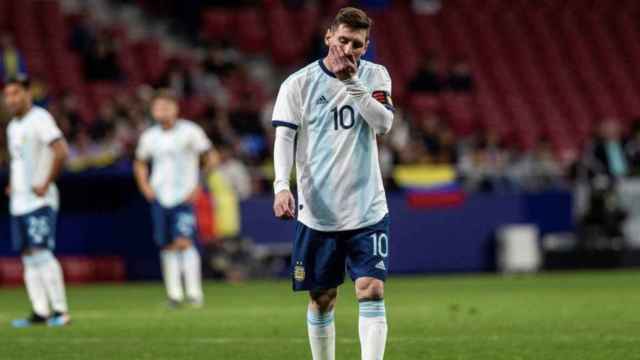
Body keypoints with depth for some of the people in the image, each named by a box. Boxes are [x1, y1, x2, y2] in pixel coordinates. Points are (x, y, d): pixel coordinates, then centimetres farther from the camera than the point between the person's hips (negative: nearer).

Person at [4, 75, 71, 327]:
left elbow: (61, 151, -21)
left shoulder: (39, 118, -10)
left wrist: (46, 184, -18)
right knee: (28, 256, 5)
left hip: (39, 201, -9)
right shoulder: (13, 126, 17)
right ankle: (40, 311, 7)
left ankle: (60, 310, -11)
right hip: (19, 201, 9)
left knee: (41, 252, -14)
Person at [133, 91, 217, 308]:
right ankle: (174, 293, 9)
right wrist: (145, 186, 9)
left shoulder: (190, 132, -6)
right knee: (168, 246, 4)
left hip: (185, 197, -4)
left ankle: (194, 292, -15)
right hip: (160, 198, 4)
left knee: (184, 242, -16)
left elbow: (210, 157, -2)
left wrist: (200, 186, -8)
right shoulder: (149, 137, 7)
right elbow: (140, 163, 24)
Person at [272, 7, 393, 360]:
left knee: (372, 291, -11)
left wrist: (351, 80, -18)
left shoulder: (374, 76, 4)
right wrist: (281, 186, -22)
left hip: (367, 209, 0)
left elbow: (384, 123, -11)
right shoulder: (298, 83, -1)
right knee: (322, 299, 7)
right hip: (317, 210, 0)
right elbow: (284, 138, -7)